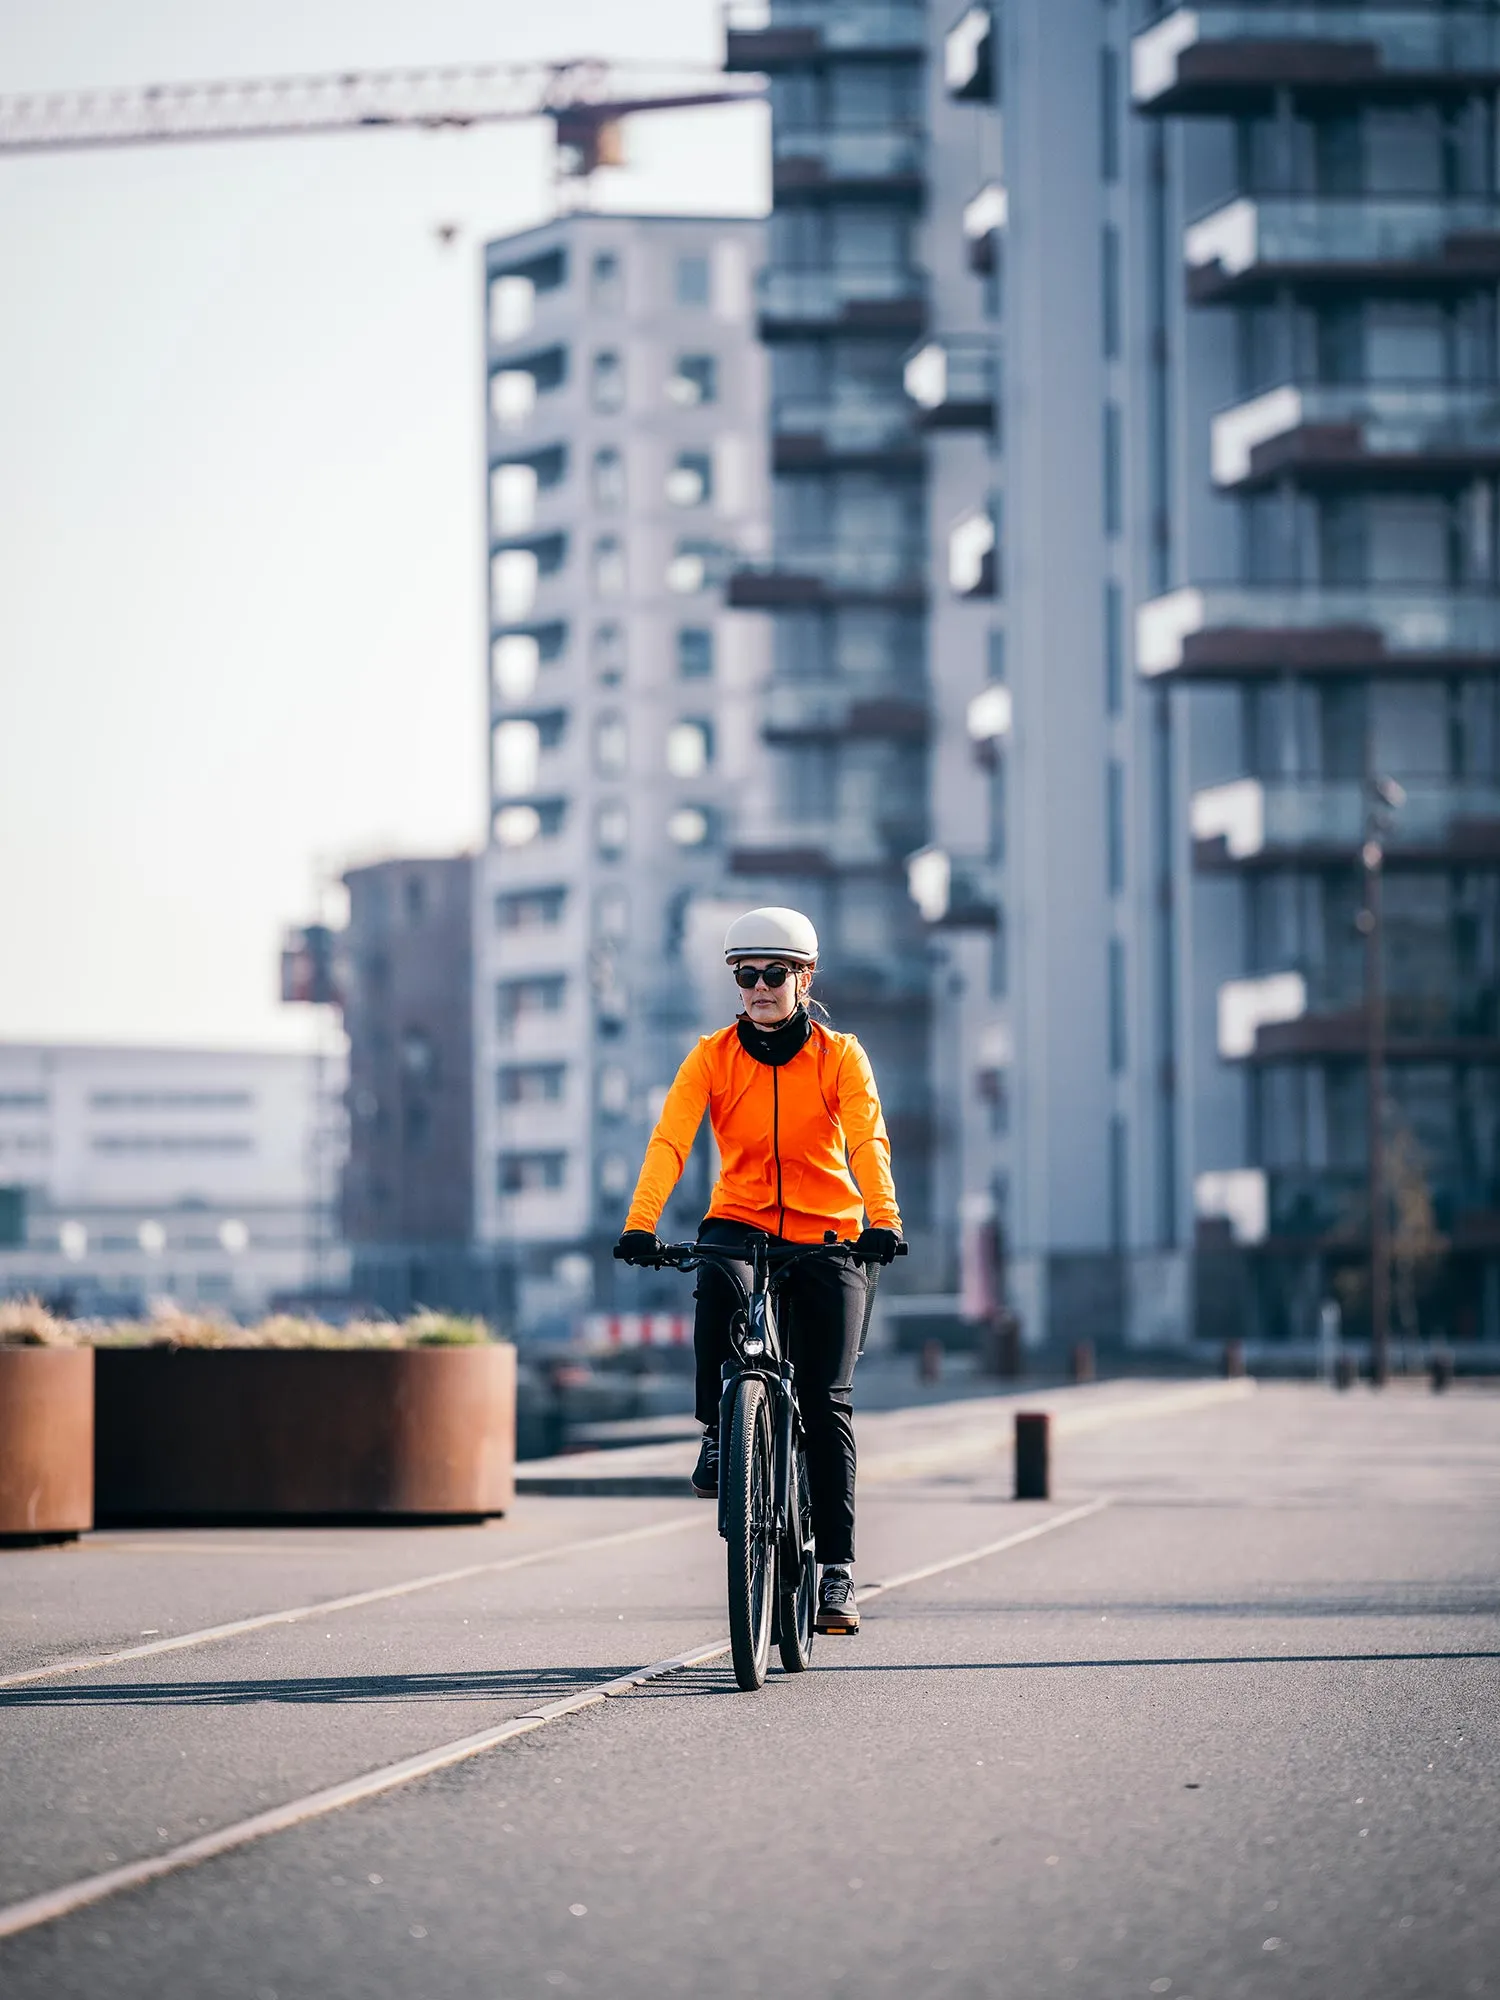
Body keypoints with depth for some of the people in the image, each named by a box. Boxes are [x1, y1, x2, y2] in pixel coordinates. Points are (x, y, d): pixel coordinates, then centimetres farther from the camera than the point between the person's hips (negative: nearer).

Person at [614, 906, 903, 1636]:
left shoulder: (839, 1056, -3)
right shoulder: (713, 1056, -1)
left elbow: (867, 1139, -18)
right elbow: (670, 1139, -14)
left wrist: (883, 1220, -35)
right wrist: (640, 1223, -29)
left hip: (827, 1237, -1)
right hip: (742, 1224, 1)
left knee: (825, 1404, -8)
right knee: (716, 1284, -35)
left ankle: (836, 1569, -3)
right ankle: (719, 1432, -13)